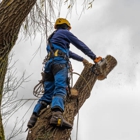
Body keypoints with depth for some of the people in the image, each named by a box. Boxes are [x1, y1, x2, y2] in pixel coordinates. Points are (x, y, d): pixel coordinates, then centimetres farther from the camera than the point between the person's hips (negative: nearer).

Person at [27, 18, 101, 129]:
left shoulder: (52, 38, 41)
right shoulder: (65, 32, 17)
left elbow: (68, 52, 49)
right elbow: (81, 45, 15)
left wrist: (82, 59, 56)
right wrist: (94, 57, 23)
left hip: (50, 64, 8)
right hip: (60, 62, -8)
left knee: (48, 94, 4)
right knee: (60, 88, -28)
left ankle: (34, 118, -12)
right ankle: (57, 115, -52)